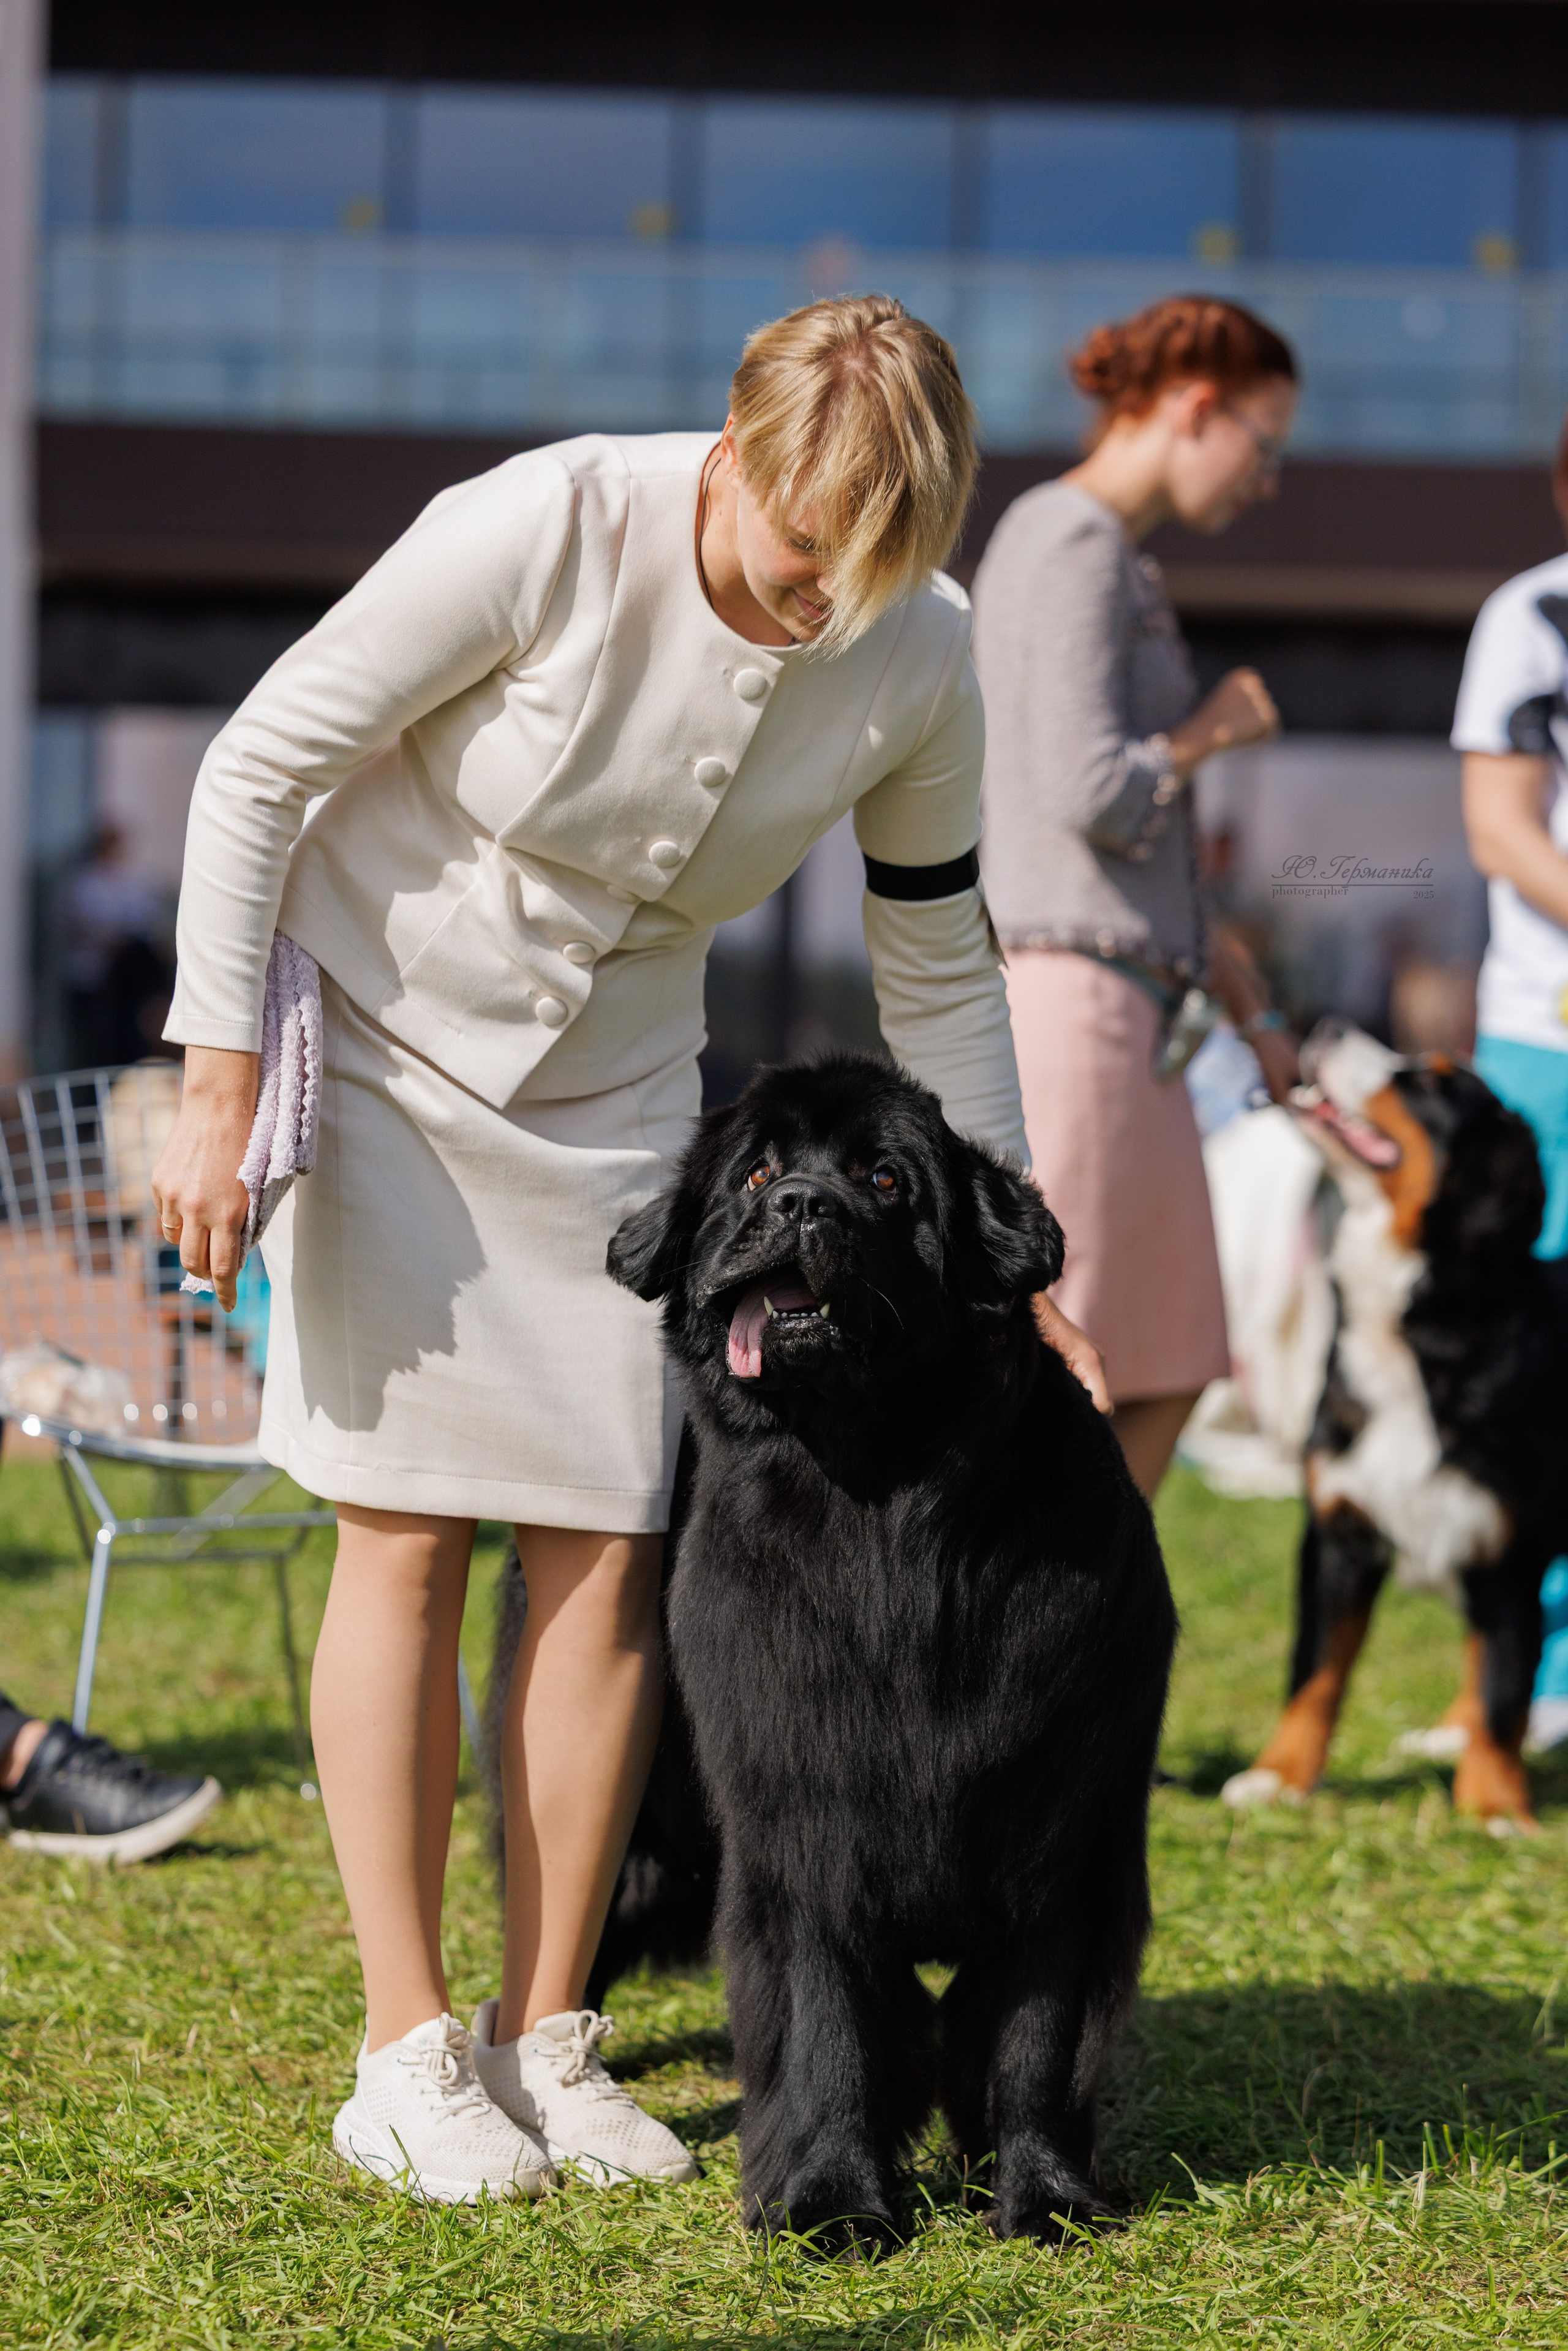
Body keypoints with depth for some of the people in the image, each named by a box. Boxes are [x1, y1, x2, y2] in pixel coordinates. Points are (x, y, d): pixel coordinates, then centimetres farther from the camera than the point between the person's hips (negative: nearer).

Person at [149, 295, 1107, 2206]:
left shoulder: (920, 662, -14)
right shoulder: (543, 532, -26)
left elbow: (939, 975, 1)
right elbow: (259, 764, -17)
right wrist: (217, 1094, -18)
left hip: (616, 1093, 4)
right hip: (382, 1040, -3)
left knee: (609, 1549, -3)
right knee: (406, 1533, -6)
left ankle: (544, 2041, 8)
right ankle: (403, 2059, 1)